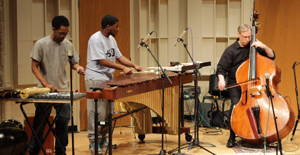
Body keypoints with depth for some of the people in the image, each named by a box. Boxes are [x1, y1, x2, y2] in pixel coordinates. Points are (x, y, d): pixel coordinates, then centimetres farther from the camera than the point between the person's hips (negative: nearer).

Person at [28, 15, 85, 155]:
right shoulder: (41, 44, -10)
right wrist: (46, 84, -19)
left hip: (63, 90, 3)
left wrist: (78, 67, -11)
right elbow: (34, 67, -8)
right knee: (40, 123, 4)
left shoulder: (67, 44, 1)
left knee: (63, 121, 6)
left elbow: (73, 62, 13)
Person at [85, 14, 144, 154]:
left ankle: (102, 138, 22)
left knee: (108, 111, 10)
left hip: (108, 79, 9)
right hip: (95, 80, -9)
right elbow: (102, 61, -20)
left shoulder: (111, 40, 13)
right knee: (97, 112, -6)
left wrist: (134, 65, 4)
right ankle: (93, 142, 2)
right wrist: (123, 68, -22)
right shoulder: (95, 39, -14)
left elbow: (119, 56, 17)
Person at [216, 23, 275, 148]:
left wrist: (264, 47, -9)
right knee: (236, 103, -26)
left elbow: (272, 56, 9)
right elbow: (221, 68, 1)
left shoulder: (254, 47, 9)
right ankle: (232, 136, -10)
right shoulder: (231, 50, 3)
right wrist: (221, 79, -19)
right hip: (235, 83, -2)